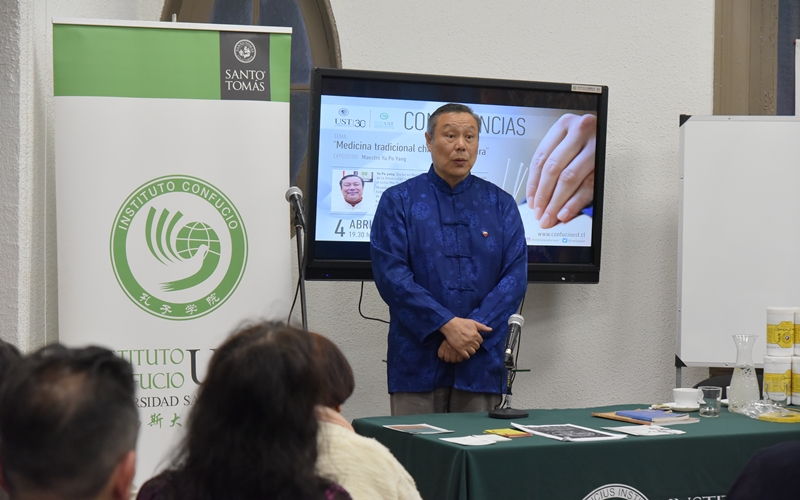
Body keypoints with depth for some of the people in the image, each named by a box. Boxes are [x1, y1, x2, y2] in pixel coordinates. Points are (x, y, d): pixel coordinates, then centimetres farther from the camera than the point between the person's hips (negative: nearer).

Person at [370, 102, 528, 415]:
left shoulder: (501, 204, 10)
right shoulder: (398, 201, 4)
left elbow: (515, 276, 1)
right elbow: (391, 274, -7)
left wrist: (472, 329, -12)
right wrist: (448, 325, -15)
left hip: (481, 361, 2)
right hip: (417, 362, -2)